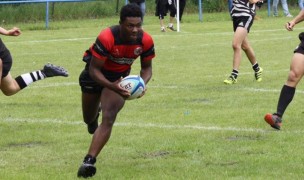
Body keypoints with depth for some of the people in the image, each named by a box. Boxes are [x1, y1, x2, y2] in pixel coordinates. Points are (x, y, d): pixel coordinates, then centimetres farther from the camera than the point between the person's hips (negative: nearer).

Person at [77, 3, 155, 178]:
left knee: (109, 118, -21)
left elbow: (147, 67, -6)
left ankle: (89, 161, -23)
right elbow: (94, 70, -30)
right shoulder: (106, 38, -37)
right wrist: (112, 86, -46)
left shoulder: (146, 41, -24)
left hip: (120, 78, 1)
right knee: (89, 119, 20)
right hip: (96, 74, -1)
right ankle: (96, 111, 60)